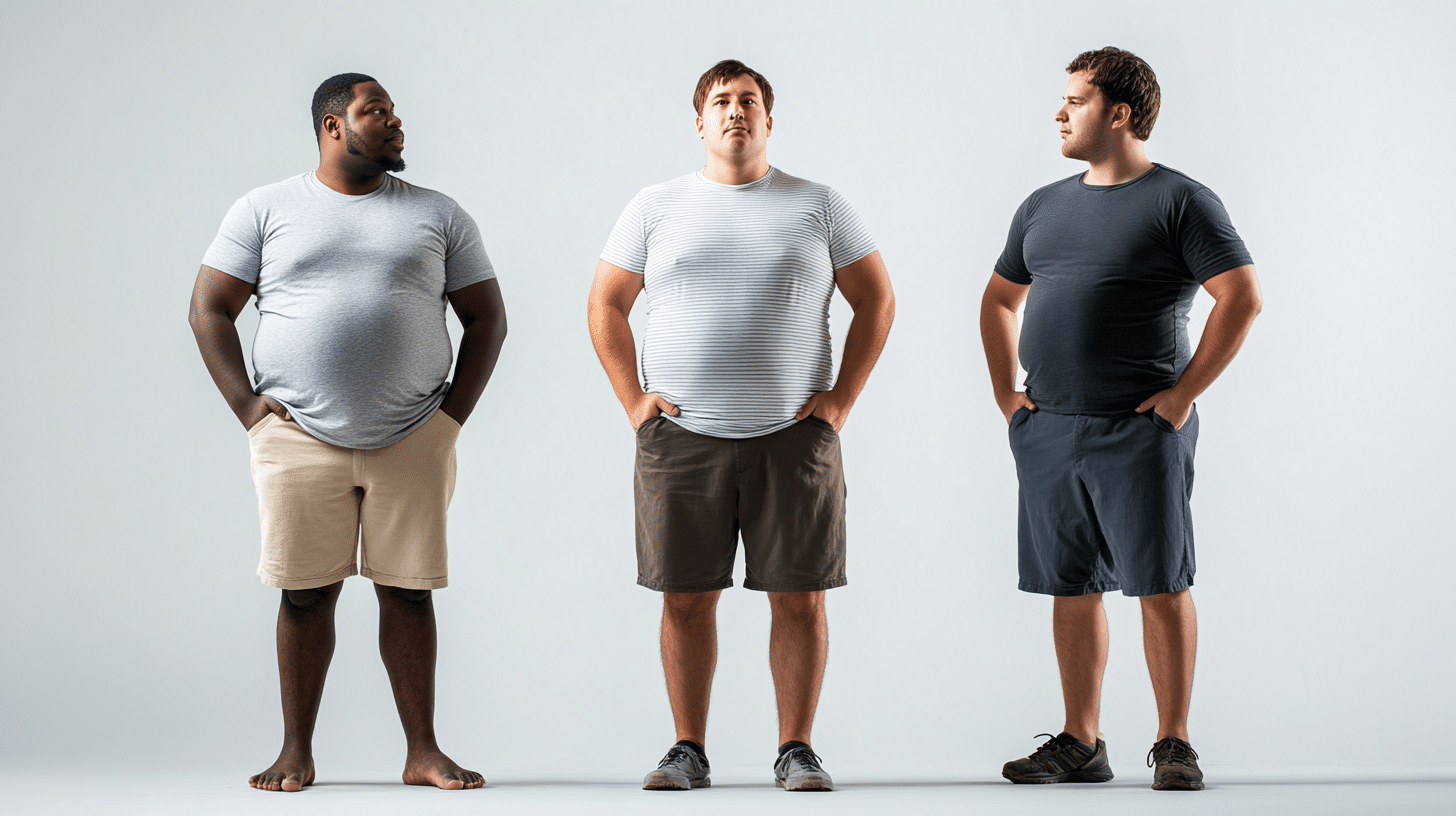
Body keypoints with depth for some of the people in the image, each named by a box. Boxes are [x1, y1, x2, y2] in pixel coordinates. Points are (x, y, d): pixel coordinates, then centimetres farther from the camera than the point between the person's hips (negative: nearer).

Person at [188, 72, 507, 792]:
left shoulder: (438, 215, 10)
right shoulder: (265, 210, 6)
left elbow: (486, 318, 12)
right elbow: (209, 309, 5)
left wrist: (454, 413, 2)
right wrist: (247, 406, -4)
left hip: (412, 442, 1)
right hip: (299, 440, -1)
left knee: (409, 593, 2)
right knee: (305, 593, 1)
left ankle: (423, 752, 9)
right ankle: (297, 754, 11)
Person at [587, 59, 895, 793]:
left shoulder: (818, 206, 6)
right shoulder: (656, 207, 8)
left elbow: (877, 299, 9)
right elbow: (604, 305, 12)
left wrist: (841, 399, 1)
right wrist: (632, 401, 2)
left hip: (793, 434, 0)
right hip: (681, 437, 1)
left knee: (800, 597, -1)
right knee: (686, 597, 3)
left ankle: (796, 749, 9)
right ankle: (688, 751, 12)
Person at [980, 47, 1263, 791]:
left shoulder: (1181, 201, -3)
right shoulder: (1043, 206, 16)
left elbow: (1243, 297, -10)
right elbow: (999, 300, 27)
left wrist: (1184, 393, -12)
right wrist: (1006, 391, 14)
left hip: (1139, 431, -6)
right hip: (1047, 431, 6)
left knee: (1161, 585, -4)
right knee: (1071, 588, 8)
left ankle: (1173, 744, 4)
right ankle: (1080, 744, 16)